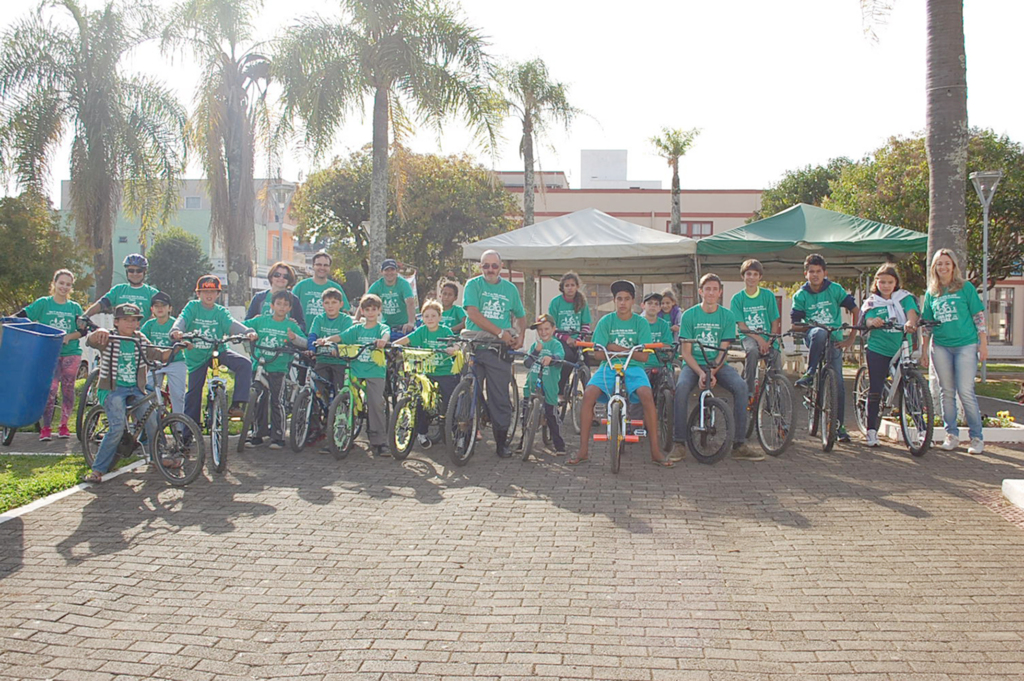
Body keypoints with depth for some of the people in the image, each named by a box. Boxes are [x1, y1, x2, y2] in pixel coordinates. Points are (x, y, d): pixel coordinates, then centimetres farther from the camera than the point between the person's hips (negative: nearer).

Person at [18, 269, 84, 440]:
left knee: (68, 389, 5)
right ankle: (46, 428, -3)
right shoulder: (43, 303, 5)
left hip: (71, 352, 2)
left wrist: (69, 337, -11)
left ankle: (64, 425, 19)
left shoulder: (75, 307, 10)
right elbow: (23, 316, -1)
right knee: (51, 388, -13)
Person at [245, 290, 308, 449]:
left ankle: (278, 436, 0)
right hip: (259, 366, 2)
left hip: (278, 368, -2)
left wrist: (294, 338, -23)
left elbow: (305, 343, -4)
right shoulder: (261, 321, 8)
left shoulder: (291, 325, 5)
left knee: (277, 401, -7)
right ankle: (258, 435, 17)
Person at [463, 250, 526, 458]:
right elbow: (473, 314, -9)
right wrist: (500, 332, -14)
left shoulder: (510, 288, 14)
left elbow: (521, 316, 24)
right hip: (473, 346, -1)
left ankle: (501, 442, 8)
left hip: (499, 349, 2)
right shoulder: (473, 285, 4)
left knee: (500, 397, -1)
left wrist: (520, 336, 3)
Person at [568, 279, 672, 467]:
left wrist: (615, 348, -10)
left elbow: (643, 356, -4)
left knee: (647, 395, -31)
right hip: (608, 367, 1)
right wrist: (628, 350, -9)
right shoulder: (606, 321, 3)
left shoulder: (641, 323, 3)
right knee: (588, 394, -27)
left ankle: (655, 451, -21)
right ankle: (583, 450, -18)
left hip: (633, 368, 0)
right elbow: (599, 354, -3)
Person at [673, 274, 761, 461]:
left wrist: (712, 372, -19)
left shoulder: (727, 316, 2)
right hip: (694, 364, -1)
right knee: (681, 387, -33)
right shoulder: (689, 315, -1)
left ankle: (739, 444, -20)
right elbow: (685, 352, -4)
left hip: (717, 365, 2)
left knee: (740, 386, -27)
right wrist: (700, 373, -20)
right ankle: (680, 442, -21)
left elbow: (723, 350, -2)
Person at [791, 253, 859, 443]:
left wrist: (851, 338, -3)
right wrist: (807, 325, -22)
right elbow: (795, 325, -1)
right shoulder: (801, 295, 0)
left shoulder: (835, 289, -1)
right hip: (813, 338, -1)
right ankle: (810, 375, -28)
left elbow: (855, 310, 2)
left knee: (838, 383, -8)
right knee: (820, 332, -39)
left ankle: (839, 426, 4)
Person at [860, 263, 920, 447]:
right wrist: (874, 322, -33)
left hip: (902, 349, 1)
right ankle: (872, 430, 4)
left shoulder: (905, 298, 10)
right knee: (875, 390, -3)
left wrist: (910, 322, -33)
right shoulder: (871, 302, 8)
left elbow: (912, 313, -9)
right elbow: (868, 320, -9)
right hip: (878, 350, -1)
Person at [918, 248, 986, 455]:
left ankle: (977, 437, 1)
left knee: (965, 392, -8)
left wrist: (983, 343, -4)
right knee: (947, 392, 5)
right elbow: (927, 324, 15)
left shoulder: (966, 288, 2)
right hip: (941, 347, 4)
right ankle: (951, 435, 14)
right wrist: (924, 350, 11)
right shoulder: (931, 293, 11)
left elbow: (978, 316, 1)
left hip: (966, 345, -3)